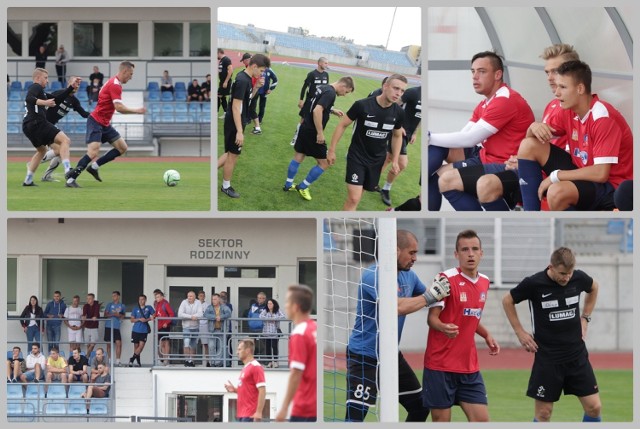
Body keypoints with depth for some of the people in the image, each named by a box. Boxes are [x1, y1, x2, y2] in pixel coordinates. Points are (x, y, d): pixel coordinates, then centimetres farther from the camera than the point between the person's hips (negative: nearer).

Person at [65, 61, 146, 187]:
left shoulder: (114, 83, 13)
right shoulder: (115, 85, -18)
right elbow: (119, 108, -25)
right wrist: (137, 111, -16)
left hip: (104, 124, 10)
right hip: (96, 123, -10)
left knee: (122, 148, 8)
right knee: (93, 152, -21)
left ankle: (94, 167, 11)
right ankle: (71, 178, -16)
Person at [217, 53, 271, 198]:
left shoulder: (246, 78, 5)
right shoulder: (242, 81, -24)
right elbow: (236, 107, -26)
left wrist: (256, 87, 4)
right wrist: (239, 131, -26)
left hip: (237, 122, 9)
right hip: (235, 124, -9)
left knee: (233, 152, 19)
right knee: (233, 154, 6)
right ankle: (226, 187, 21)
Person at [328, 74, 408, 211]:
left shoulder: (398, 113, -7)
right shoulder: (362, 105, -20)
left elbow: (397, 136, 12)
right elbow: (343, 125, -8)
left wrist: (394, 160, 10)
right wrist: (332, 150, -5)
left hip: (377, 161, 4)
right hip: (357, 157, -4)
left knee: (358, 195, 13)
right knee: (353, 198, -13)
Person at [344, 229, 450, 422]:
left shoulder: (409, 275, 6)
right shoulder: (373, 275, -19)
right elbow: (397, 307, -32)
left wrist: (438, 292, -4)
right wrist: (430, 296, -24)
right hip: (364, 357, -8)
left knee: (420, 408, 14)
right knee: (355, 416, -16)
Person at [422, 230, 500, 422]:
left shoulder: (484, 282, 10)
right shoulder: (446, 279, -11)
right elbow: (432, 318, -12)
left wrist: (487, 335, 9)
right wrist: (444, 327, -33)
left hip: (469, 367, 6)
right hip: (440, 365, -6)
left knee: (482, 419, 0)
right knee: (441, 420, -3)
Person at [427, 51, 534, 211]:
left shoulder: (506, 101, -17)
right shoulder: (485, 104, 16)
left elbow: (469, 139, -19)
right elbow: (463, 136, 5)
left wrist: (429, 137, -13)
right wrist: (432, 138, -12)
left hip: (510, 170, -10)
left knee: (447, 180, -22)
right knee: (438, 147, 3)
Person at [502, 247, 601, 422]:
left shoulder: (579, 278, -5)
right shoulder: (534, 283, -14)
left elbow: (593, 288, 20)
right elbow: (507, 300, 2)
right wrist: (520, 332, 1)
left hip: (577, 355, 3)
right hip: (547, 358, -3)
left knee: (594, 407, -1)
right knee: (543, 412, 0)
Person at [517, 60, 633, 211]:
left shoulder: (603, 118, -23)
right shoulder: (567, 111, -1)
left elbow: (600, 174, -29)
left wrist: (555, 176, -22)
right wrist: (534, 127, -15)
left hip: (609, 186, -9)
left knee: (557, 192, -37)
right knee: (529, 146, 0)